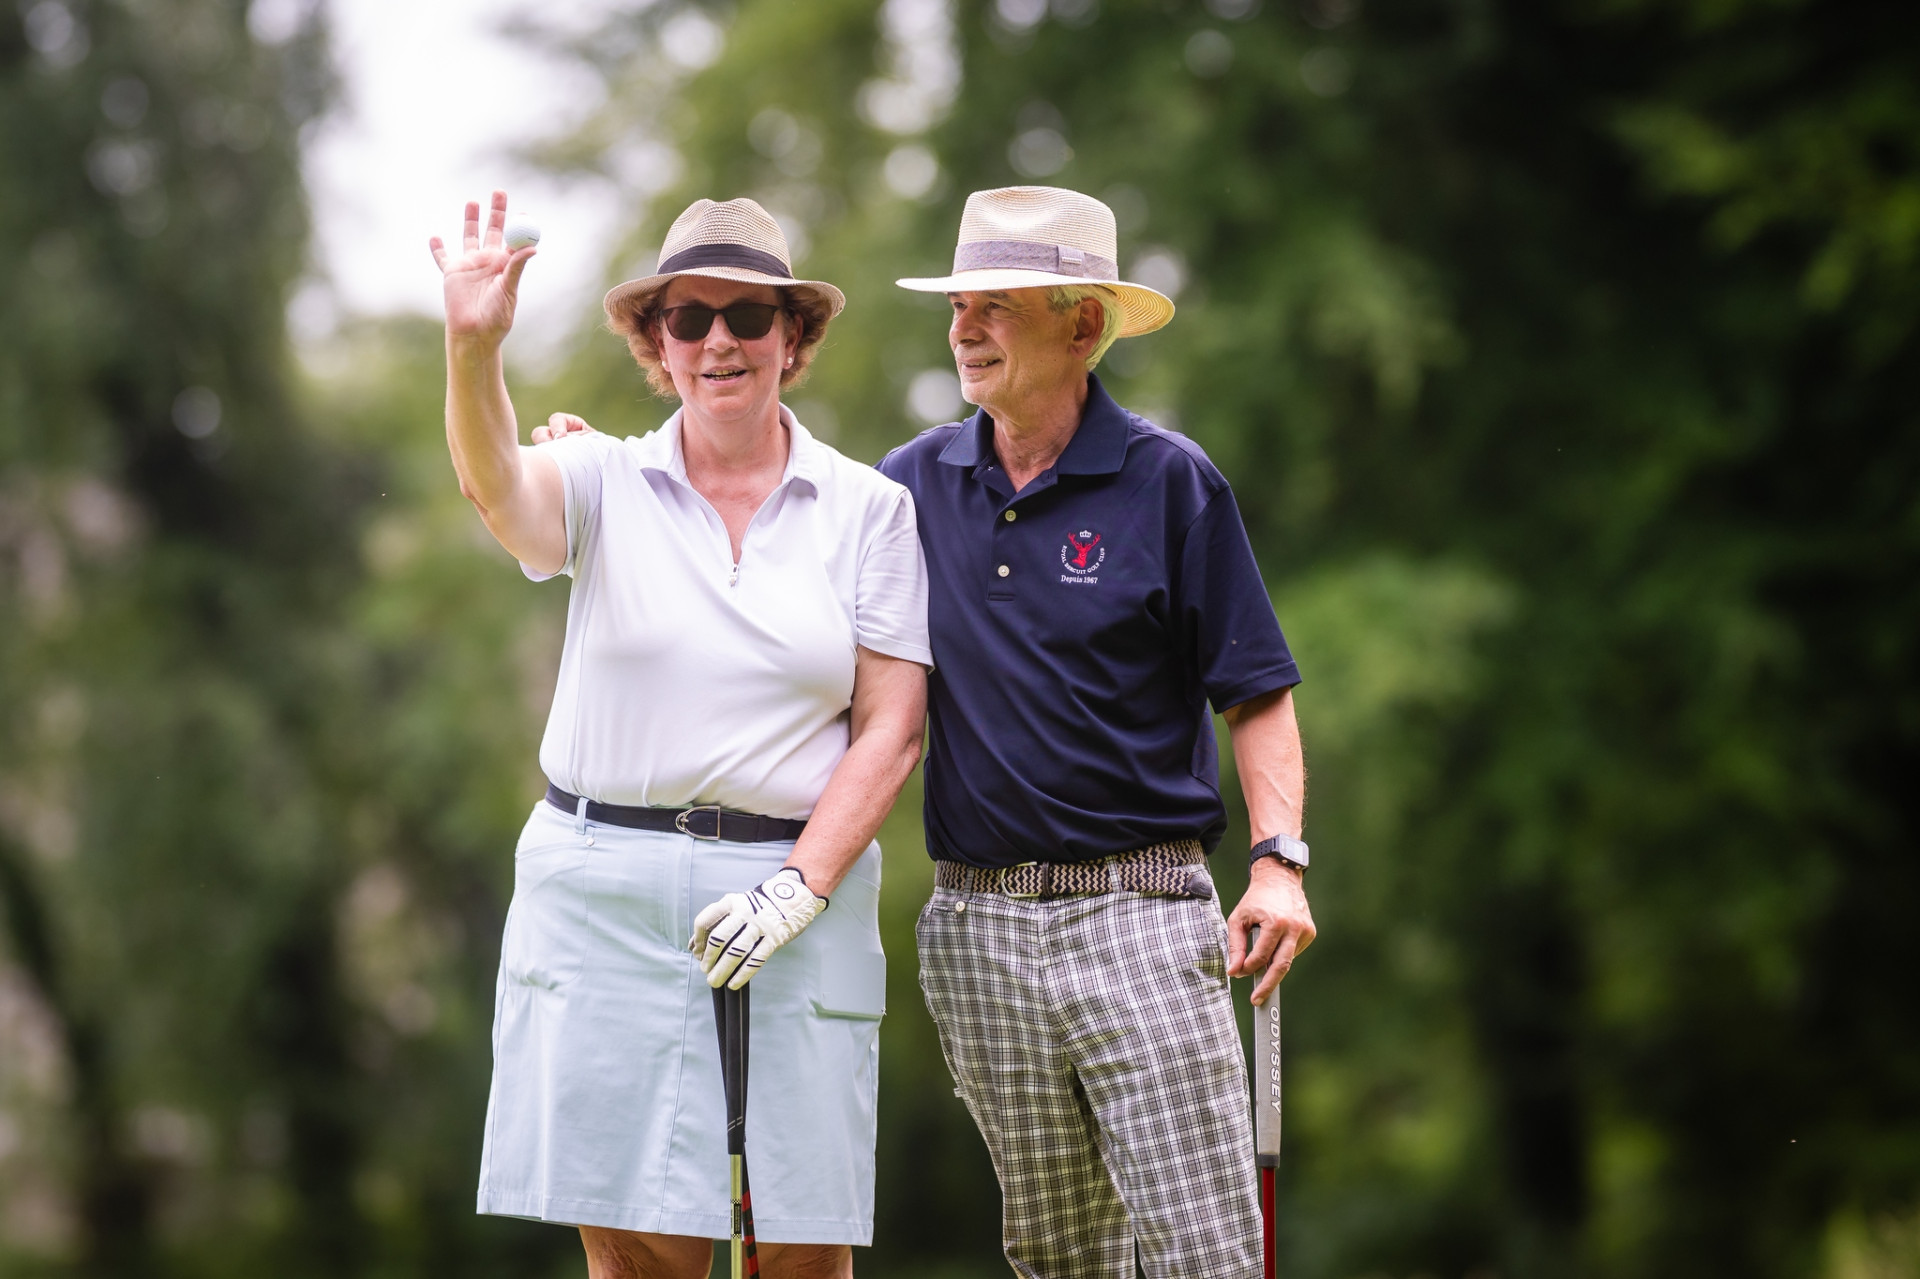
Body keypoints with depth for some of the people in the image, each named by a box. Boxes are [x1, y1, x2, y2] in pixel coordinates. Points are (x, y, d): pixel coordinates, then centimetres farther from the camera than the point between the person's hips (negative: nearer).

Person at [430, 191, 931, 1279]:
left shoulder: (868, 507, 7)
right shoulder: (606, 484, 6)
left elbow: (891, 730, 2)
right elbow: (499, 484, -18)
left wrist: (799, 890, -10)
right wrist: (475, 349, -37)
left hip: (800, 887, 0)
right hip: (607, 892, 0)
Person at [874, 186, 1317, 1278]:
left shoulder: (1169, 481, -2)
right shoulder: (917, 481, 9)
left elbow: (1258, 695, 0)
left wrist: (1280, 862, -14)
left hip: (1139, 912, -4)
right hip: (977, 930, 4)